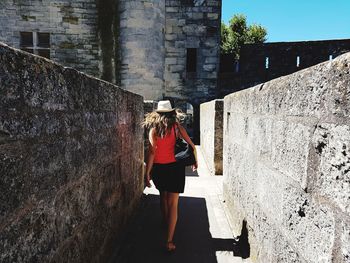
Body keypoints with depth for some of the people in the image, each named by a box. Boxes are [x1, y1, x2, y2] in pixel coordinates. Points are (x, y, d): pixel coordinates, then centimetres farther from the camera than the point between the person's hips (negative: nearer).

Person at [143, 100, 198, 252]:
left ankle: (165, 223, 46)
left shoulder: (153, 129, -5)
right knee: (172, 204, 2)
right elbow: (192, 146, -1)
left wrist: (147, 172, -5)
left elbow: (151, 152, -10)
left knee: (163, 196, 26)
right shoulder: (177, 127, -3)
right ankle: (169, 240, -1)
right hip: (174, 167, -1)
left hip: (158, 168, 1)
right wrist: (195, 162, 15)